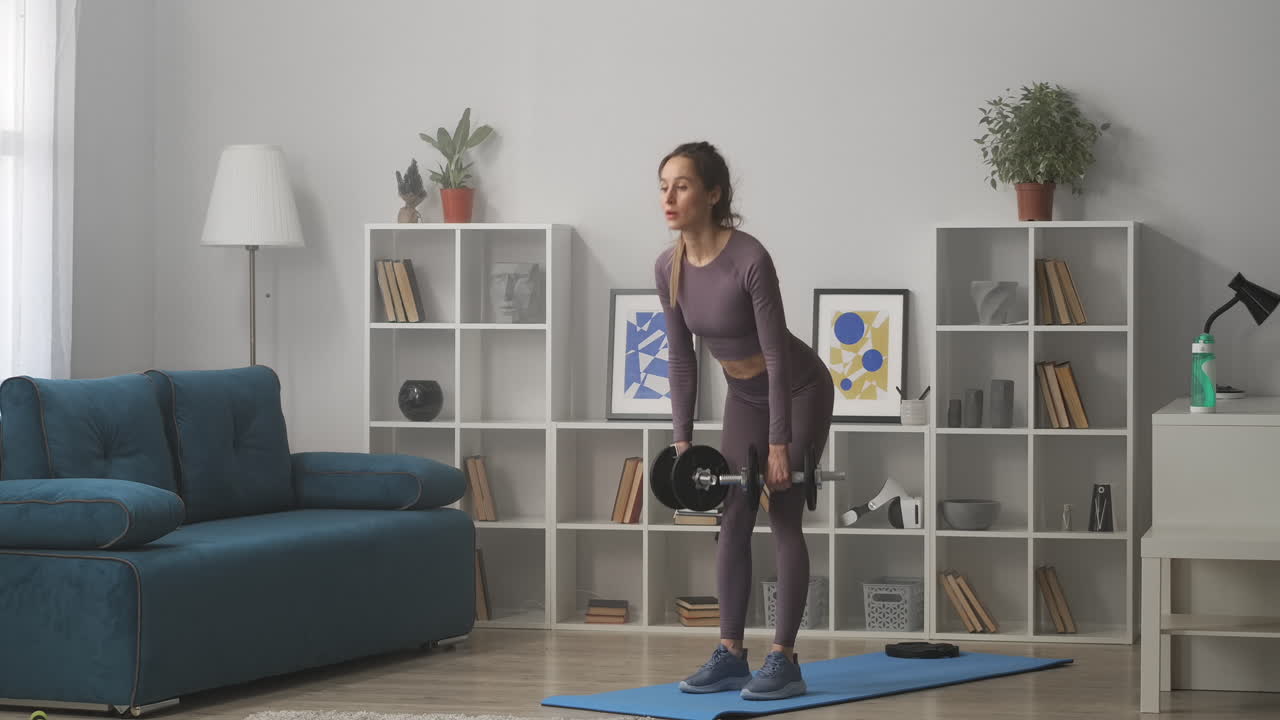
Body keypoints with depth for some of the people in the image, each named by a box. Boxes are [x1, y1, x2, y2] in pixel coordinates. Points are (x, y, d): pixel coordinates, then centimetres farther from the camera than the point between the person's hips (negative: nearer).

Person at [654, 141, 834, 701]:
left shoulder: (750, 259, -31)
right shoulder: (668, 268, -11)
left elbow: (777, 355, -26)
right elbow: (681, 358, -2)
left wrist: (779, 444, -24)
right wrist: (682, 437, -4)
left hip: (798, 390, -6)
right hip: (743, 395, 6)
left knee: (783, 518, -8)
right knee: (732, 520, 3)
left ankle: (784, 660, -4)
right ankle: (730, 654, 8)